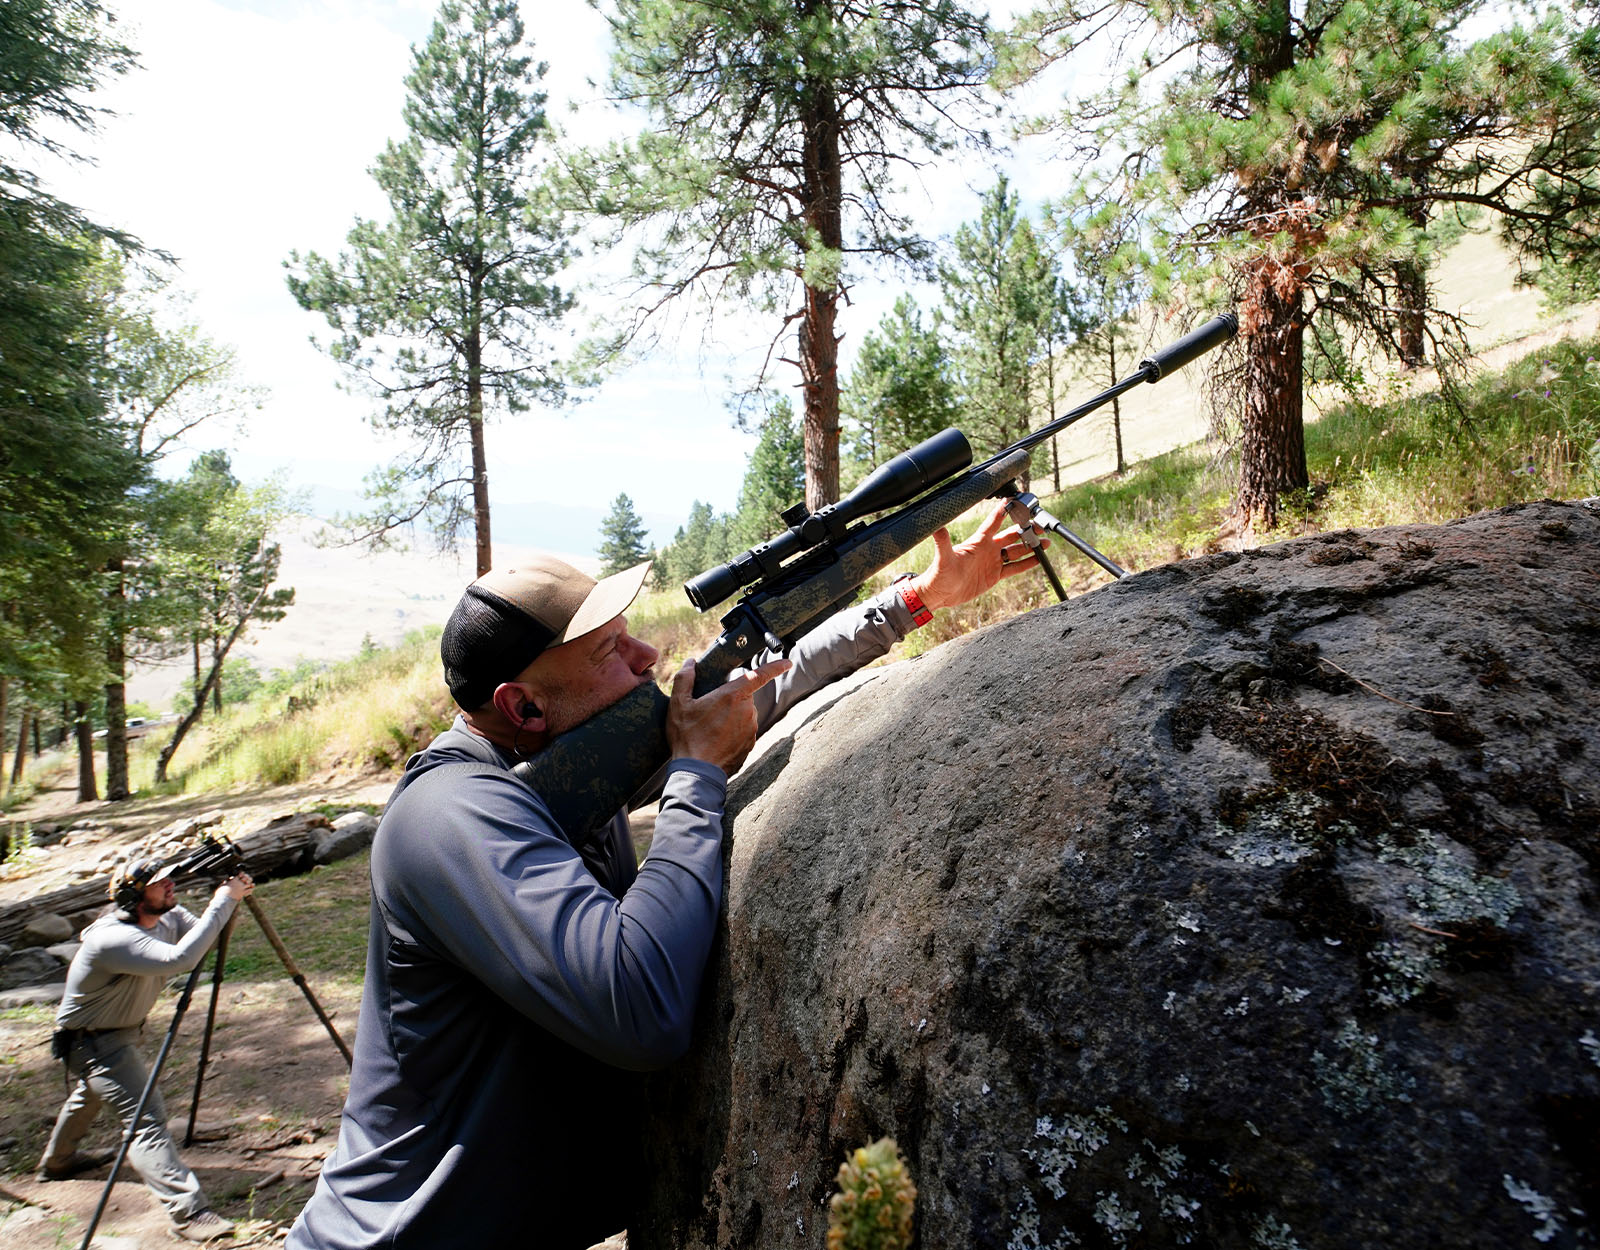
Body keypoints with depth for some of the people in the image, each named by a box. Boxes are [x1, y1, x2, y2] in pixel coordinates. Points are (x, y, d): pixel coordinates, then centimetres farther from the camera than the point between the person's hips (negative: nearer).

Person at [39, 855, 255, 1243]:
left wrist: (232, 899, -24)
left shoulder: (168, 918, -12)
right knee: (147, 1120, -17)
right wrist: (224, 900, -49)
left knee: (88, 1097, 34)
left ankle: (58, 1161, 61)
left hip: (121, 1032, 10)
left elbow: (206, 938, -5)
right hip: (92, 1042, -10)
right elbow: (179, 958, -52)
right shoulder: (112, 939, -38)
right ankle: (188, 1211, -20)